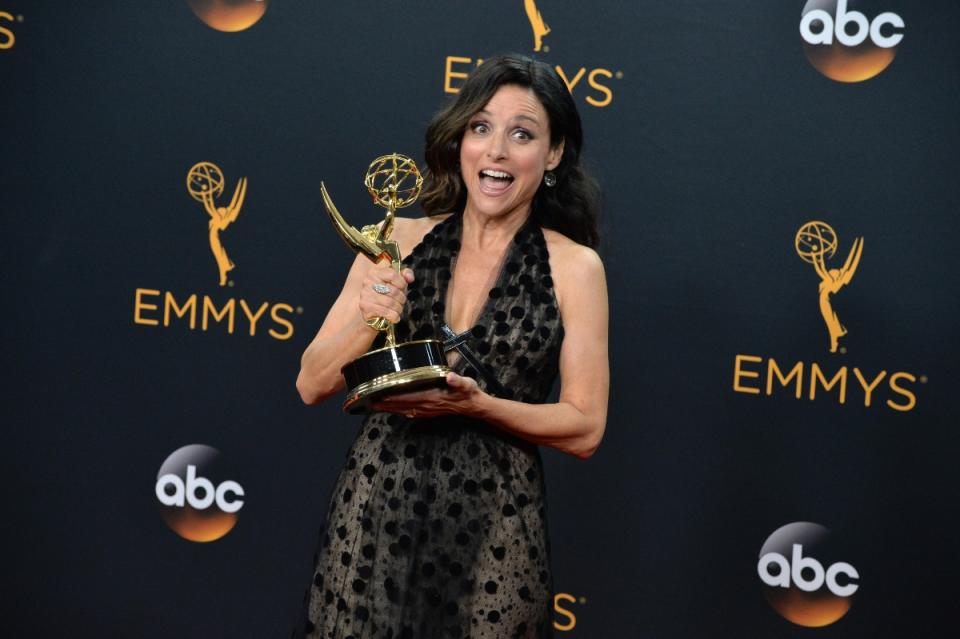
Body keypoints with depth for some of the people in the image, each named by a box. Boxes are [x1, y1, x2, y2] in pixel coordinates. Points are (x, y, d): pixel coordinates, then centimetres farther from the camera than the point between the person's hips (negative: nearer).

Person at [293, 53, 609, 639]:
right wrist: (369, 322, -15)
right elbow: (313, 386, 2)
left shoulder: (574, 266, -4)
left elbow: (584, 430, -4)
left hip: (493, 522, -2)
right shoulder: (399, 242, 2)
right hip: (376, 504, 2)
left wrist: (475, 403, -17)